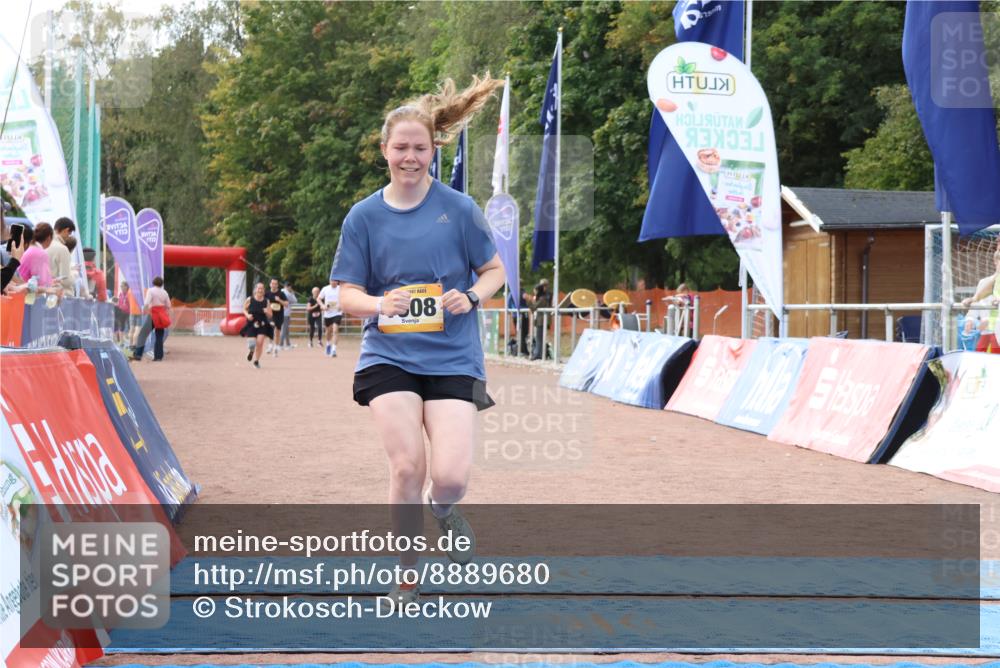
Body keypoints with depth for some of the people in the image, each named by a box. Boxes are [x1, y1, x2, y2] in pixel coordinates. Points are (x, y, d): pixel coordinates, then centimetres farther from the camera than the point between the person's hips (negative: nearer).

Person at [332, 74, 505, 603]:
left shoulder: (458, 209, -1)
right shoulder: (365, 216, 1)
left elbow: (494, 270, 8)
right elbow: (346, 293, 3)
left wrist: (471, 297, -13)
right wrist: (380, 304, -18)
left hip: (452, 356, 0)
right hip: (387, 355, 1)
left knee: (450, 475, -13)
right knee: (407, 466, -14)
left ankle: (444, 509, 27)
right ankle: (406, 576, 10)